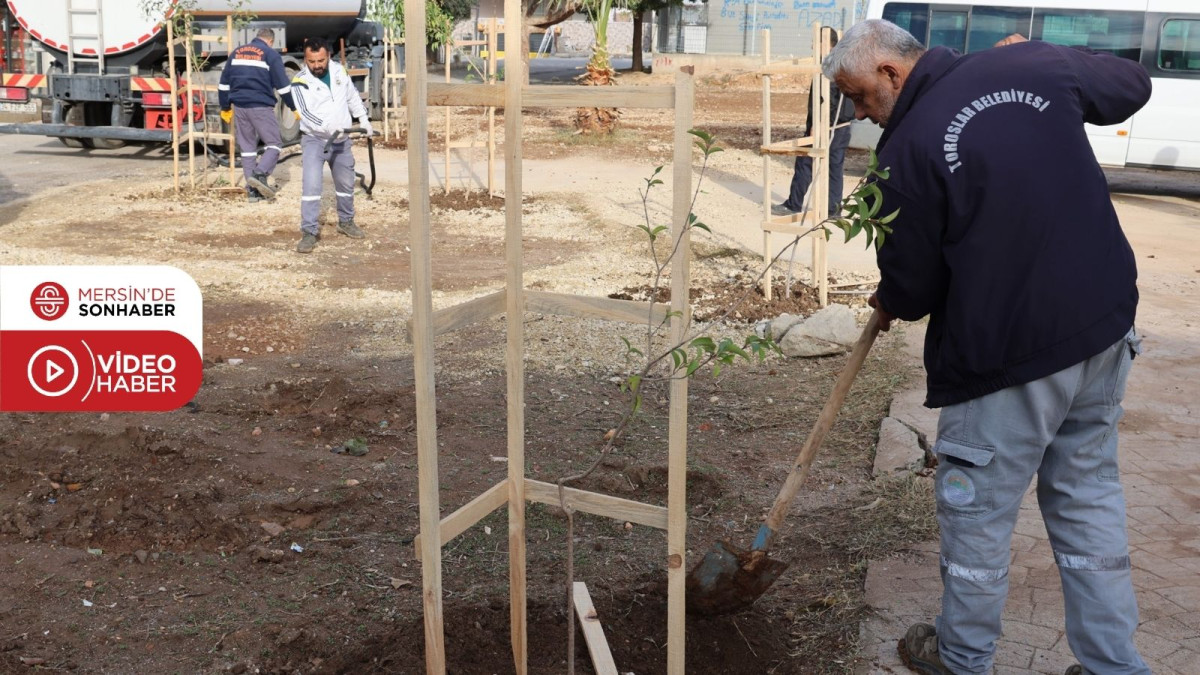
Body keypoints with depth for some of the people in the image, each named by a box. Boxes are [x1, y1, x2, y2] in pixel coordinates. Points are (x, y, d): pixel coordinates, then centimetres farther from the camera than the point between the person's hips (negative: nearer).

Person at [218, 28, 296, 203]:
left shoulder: (236, 53, 16)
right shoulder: (270, 54, -1)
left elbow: (224, 83, 17)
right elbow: (282, 85, -6)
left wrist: (225, 108, 25)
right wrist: (294, 108, 2)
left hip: (239, 106, 5)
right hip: (261, 106, -5)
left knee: (247, 147, 9)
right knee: (273, 143, 3)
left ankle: (252, 190, 7)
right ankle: (260, 173, -21)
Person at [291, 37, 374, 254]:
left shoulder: (339, 70, -1)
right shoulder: (301, 82, -16)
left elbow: (352, 96, 15)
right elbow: (305, 113, -27)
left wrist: (363, 118, 13)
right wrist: (327, 126, -42)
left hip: (341, 140, 5)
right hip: (314, 140, -5)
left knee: (346, 184, 17)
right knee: (311, 185, -18)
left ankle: (346, 222, 37)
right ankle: (309, 232, -13)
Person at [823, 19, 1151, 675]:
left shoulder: (908, 147, -16)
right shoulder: (1033, 63, 1)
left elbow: (911, 283, -7)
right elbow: (1132, 85, 20)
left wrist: (889, 304, 16)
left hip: (1007, 352, -7)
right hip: (1104, 327, 7)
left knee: (977, 511, 11)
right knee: (1089, 497, 19)